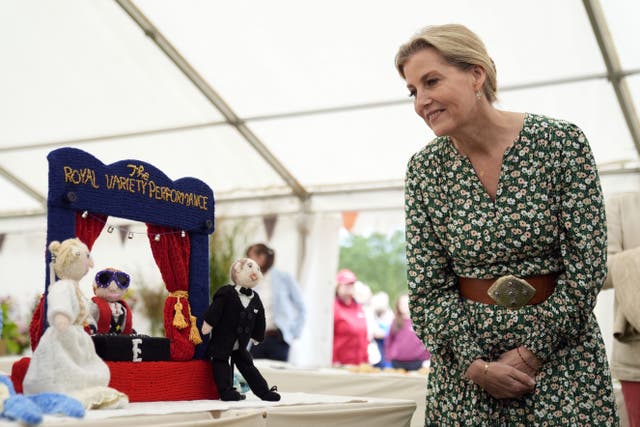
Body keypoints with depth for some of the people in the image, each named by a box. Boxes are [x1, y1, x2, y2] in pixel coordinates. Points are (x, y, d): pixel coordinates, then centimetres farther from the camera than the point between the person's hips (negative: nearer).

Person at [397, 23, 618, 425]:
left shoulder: (563, 142, -8)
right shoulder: (424, 169, -2)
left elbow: (586, 267, -8)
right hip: (464, 357, 2)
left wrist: (533, 352, -10)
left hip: (560, 354, -1)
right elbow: (428, 287, -2)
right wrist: (476, 365, -11)